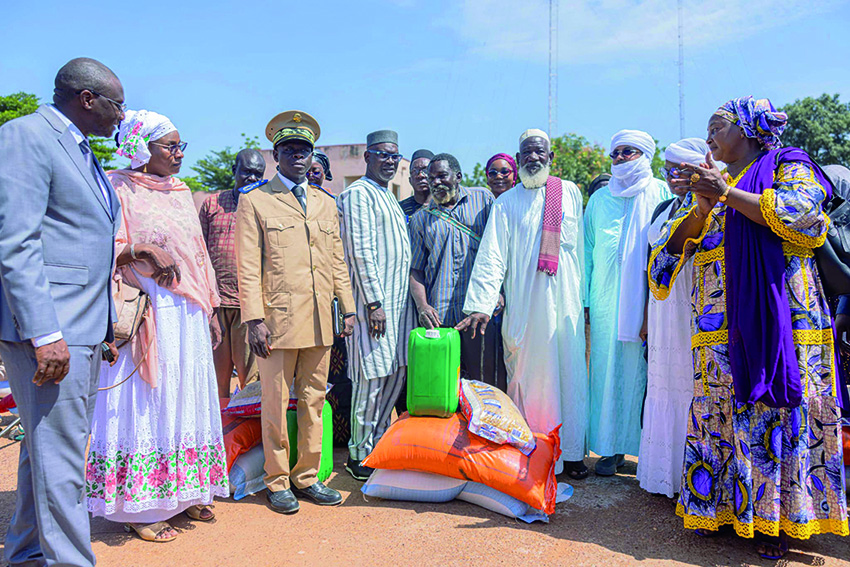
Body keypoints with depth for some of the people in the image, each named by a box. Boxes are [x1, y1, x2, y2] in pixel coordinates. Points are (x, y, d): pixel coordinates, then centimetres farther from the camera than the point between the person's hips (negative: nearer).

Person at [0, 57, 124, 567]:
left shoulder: (83, 152, 19)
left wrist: (104, 322, 17)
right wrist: (44, 333, -23)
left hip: (85, 328, 10)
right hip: (49, 327, -9)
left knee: (50, 445, 18)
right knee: (59, 454, -3)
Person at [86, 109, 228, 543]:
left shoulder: (180, 192, 16)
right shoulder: (118, 189, -2)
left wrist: (210, 311, 15)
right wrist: (143, 250, -22)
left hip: (187, 315, 7)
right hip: (145, 315, -6)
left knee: (186, 398, 9)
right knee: (145, 402, -2)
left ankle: (183, 492, 22)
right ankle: (139, 506, 10)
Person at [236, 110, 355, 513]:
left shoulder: (326, 204, 17)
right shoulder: (254, 201, 2)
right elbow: (248, 267, -3)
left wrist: (348, 309, 12)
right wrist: (254, 319, -11)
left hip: (320, 324, 5)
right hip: (278, 321, -4)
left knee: (314, 402, 11)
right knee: (275, 405, 4)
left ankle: (306, 478, 25)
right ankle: (277, 482, 20)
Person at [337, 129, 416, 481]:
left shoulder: (388, 198, 21)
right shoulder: (358, 194, -8)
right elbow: (360, 251, -16)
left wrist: (410, 299, 18)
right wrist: (375, 302, -20)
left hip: (398, 298, 9)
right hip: (373, 298, -9)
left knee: (395, 373, 12)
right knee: (371, 379, -4)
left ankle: (378, 443, 26)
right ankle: (359, 455, 10)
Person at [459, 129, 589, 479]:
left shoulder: (570, 193, 12)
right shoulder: (506, 203, 6)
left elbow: (580, 248, 13)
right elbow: (492, 256, -2)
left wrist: (585, 295, 10)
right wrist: (481, 303, -12)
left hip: (566, 302, 2)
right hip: (524, 306, -1)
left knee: (570, 375, 4)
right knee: (526, 377, 1)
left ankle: (571, 452, 18)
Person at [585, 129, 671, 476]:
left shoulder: (662, 193, 8)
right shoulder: (599, 199, 16)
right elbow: (586, 251, 15)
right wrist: (583, 299, 8)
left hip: (651, 300, -2)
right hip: (607, 300, 2)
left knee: (649, 369, -2)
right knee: (609, 369, 2)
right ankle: (611, 447, 12)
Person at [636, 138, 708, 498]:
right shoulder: (663, 210, 17)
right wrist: (647, 316, 16)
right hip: (663, 308, 7)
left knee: (694, 388, -3)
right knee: (663, 385, 10)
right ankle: (665, 475, 22)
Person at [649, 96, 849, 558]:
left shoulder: (786, 165, 8)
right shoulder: (706, 185, 22)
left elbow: (805, 218, -12)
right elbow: (676, 243, 10)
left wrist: (727, 193, -13)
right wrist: (702, 208, -9)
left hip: (777, 317, -4)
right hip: (719, 324, 5)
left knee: (778, 414, -3)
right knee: (720, 414, 3)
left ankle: (776, 520, 7)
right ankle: (724, 507, 13)